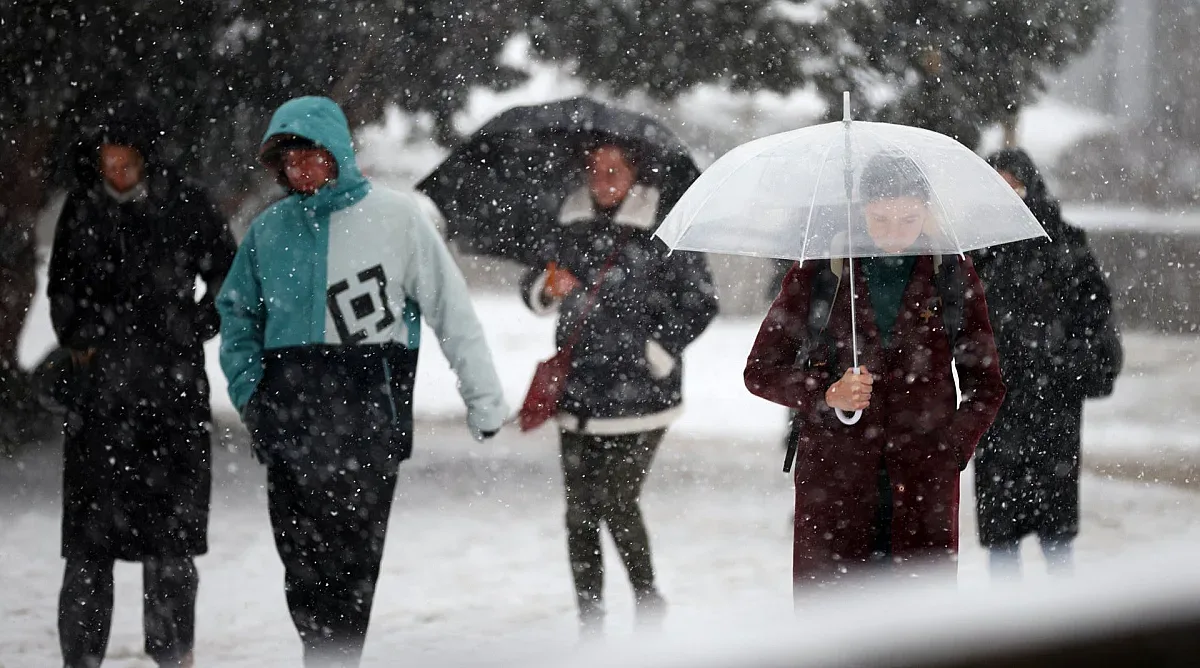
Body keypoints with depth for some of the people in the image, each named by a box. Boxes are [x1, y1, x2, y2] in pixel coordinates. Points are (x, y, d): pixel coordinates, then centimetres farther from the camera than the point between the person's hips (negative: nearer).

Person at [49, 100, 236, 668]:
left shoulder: (186, 206, 0)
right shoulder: (83, 206, 6)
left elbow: (230, 287, 8)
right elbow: (61, 287, 20)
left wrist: (188, 333, -2)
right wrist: (78, 339, 5)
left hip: (172, 390, -1)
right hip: (98, 388, 1)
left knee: (170, 535, 0)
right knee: (90, 535, -2)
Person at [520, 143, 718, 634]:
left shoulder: (664, 230, -6)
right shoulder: (570, 224, 8)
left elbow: (700, 302, -3)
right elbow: (534, 290, 19)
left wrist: (658, 354, -9)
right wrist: (546, 286, -4)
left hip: (638, 393, -5)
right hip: (577, 391, 5)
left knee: (616, 503, -9)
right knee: (580, 511, 4)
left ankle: (648, 605, 13)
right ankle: (590, 625, 13)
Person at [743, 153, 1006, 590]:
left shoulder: (953, 278, 6)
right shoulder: (818, 274, 3)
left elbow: (986, 387, 13)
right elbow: (761, 372, 7)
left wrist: (951, 454, -2)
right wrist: (826, 395, -11)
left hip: (923, 486, 0)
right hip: (833, 479, 0)